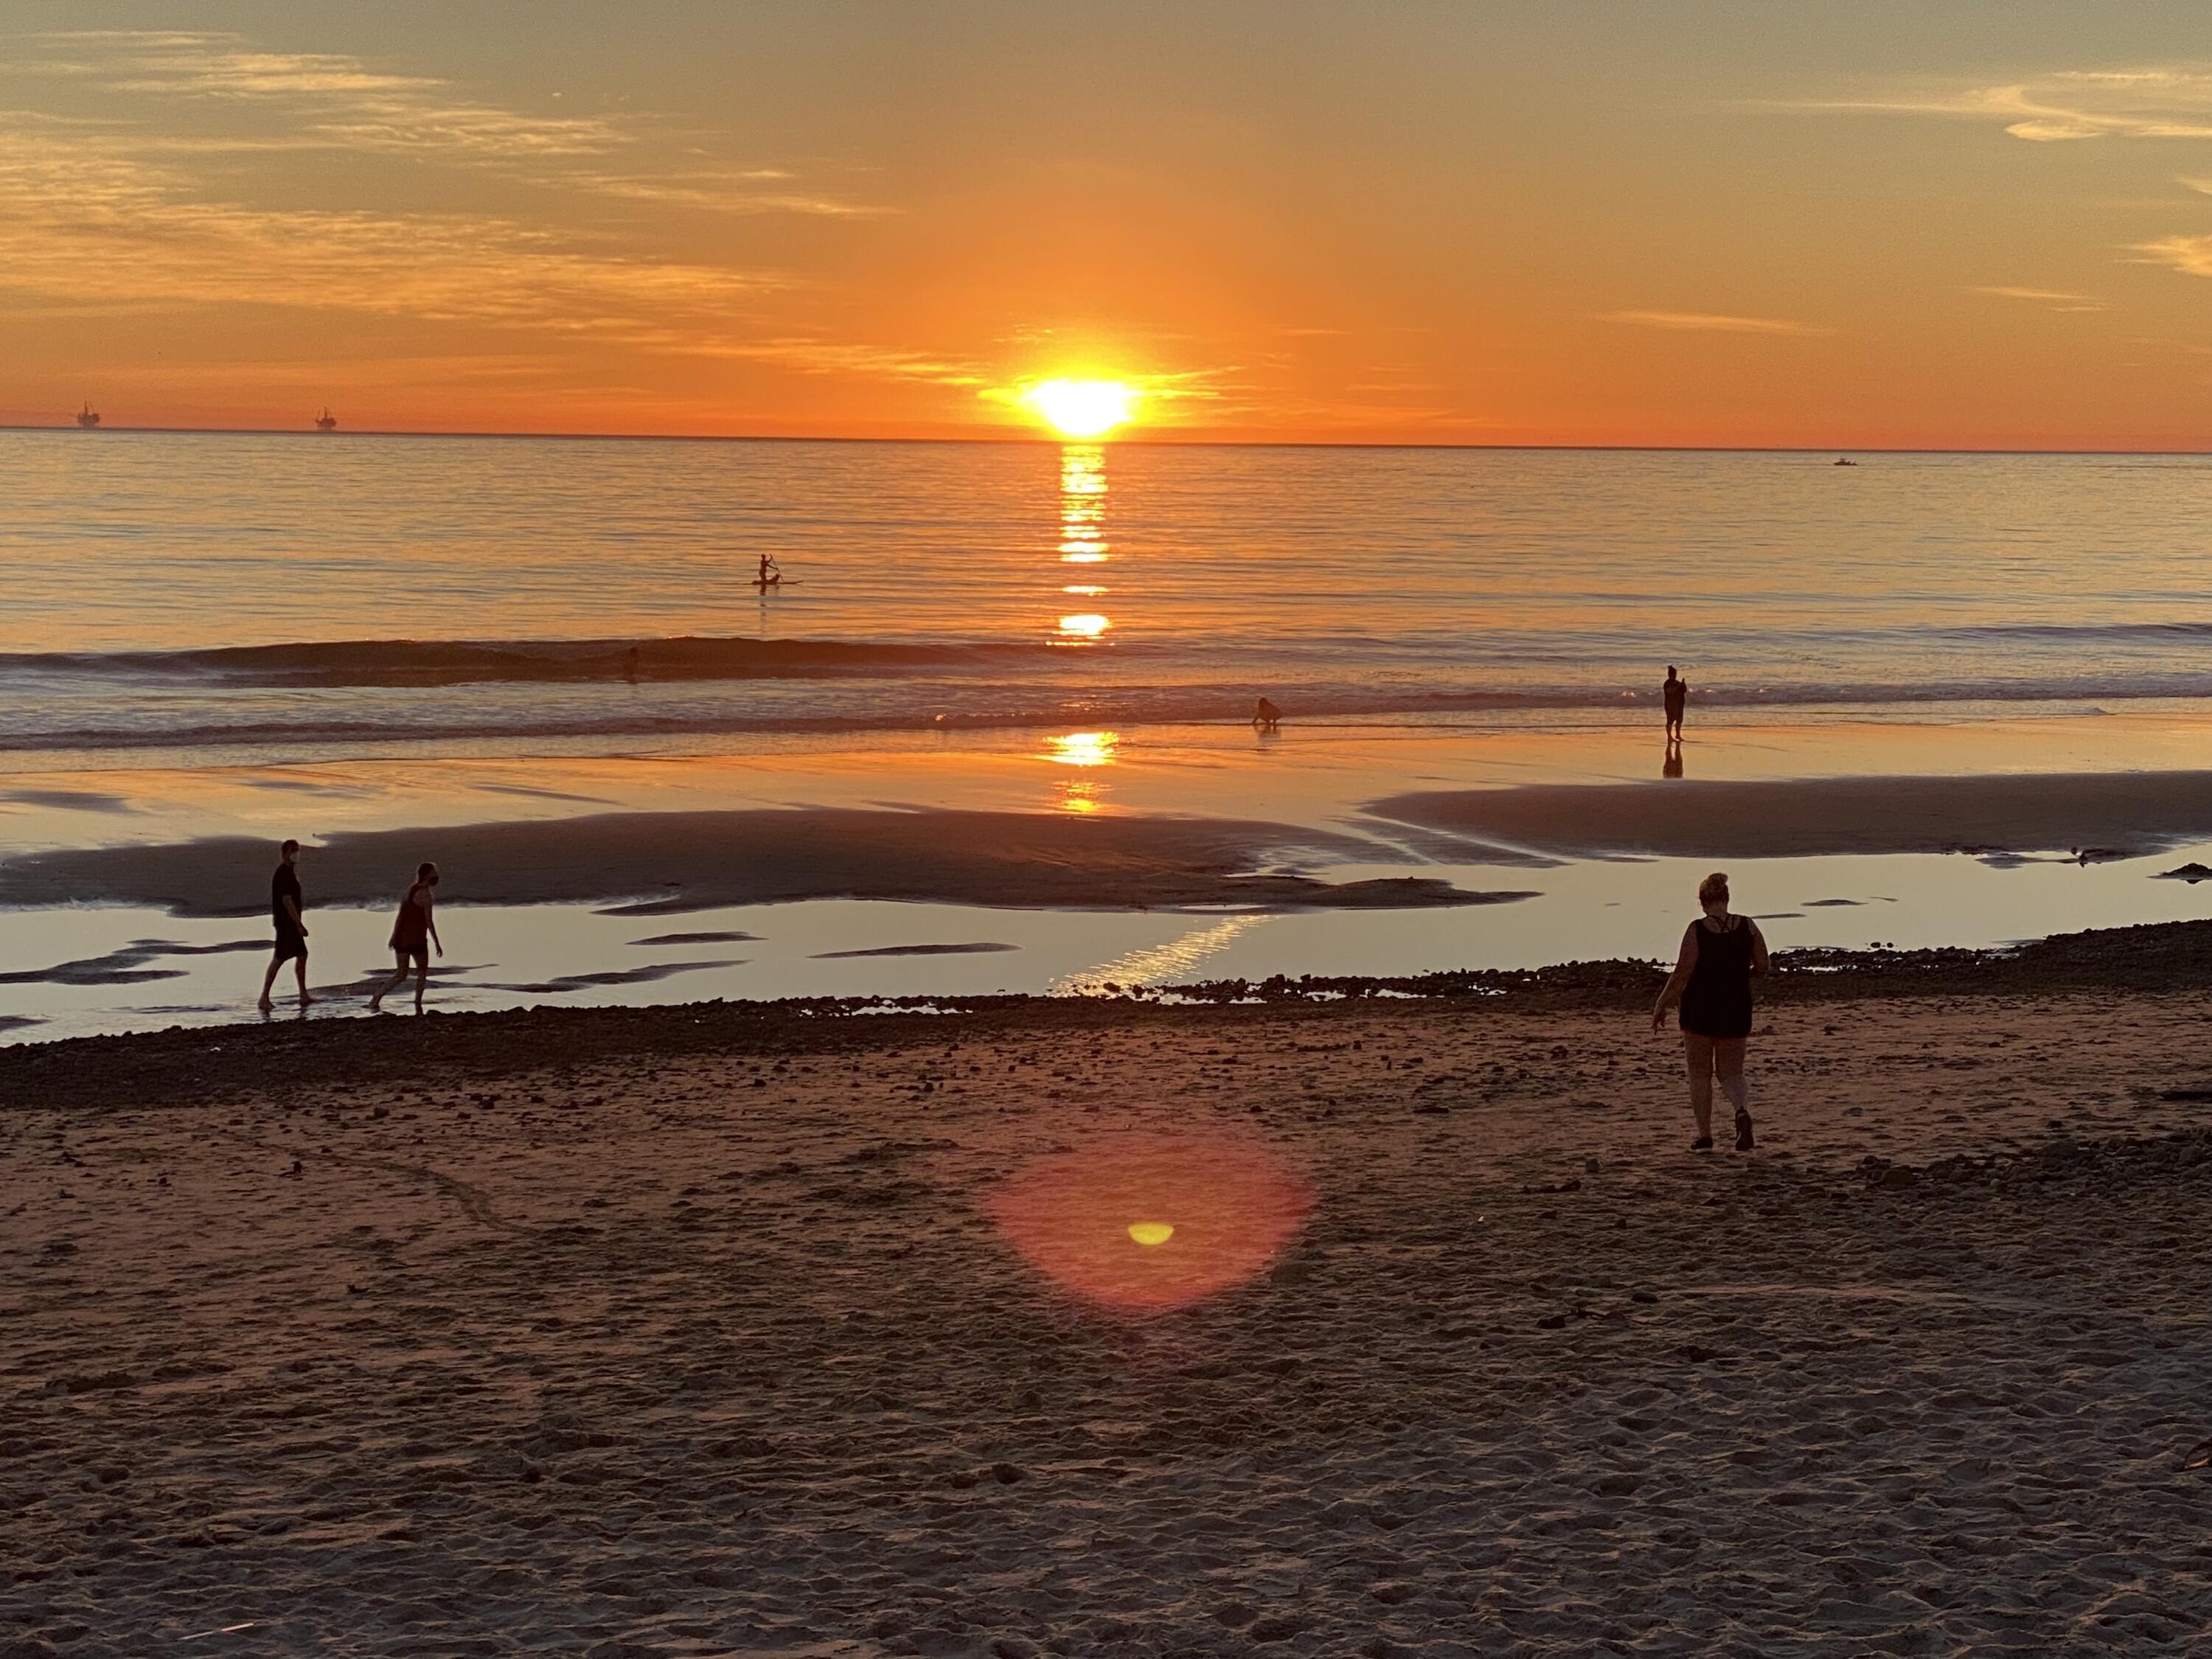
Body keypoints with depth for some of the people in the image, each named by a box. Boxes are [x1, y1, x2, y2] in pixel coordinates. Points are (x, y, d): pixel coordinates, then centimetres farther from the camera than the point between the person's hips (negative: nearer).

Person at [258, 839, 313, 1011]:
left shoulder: (288, 872, 14)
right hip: (286, 923, -10)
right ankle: (264, 998, -8)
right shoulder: (285, 873, -18)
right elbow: (287, 901, -23)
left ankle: (303, 995, 21)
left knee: (302, 955, 14)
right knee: (279, 958, -9)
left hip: (291, 922, 10)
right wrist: (300, 925, -22)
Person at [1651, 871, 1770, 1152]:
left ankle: (1704, 1137, 13)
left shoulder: (1697, 930, -14)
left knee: (1699, 1074, 12)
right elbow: (1763, 966, 0)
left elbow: (1682, 974, -14)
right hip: (1736, 1012, 3)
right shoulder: (1748, 926, -4)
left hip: (1699, 1010, -3)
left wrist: (1662, 1006, -4)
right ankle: (1743, 1111, -14)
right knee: (1731, 1072, 16)